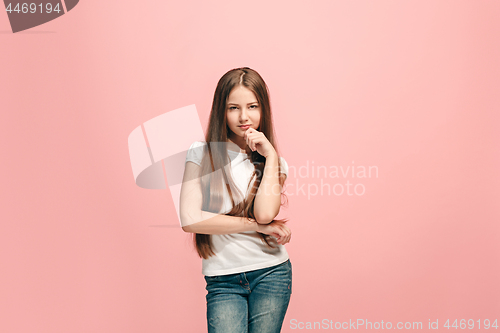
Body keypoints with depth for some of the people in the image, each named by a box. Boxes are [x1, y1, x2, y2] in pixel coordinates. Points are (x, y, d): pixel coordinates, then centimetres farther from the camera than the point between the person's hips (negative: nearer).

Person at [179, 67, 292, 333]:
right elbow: (190, 219, -12)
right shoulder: (202, 153, -1)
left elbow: (265, 213, -13)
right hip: (223, 281, -2)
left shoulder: (274, 160, 6)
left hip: (270, 274, 2)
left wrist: (270, 156, -7)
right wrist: (257, 226, -9)